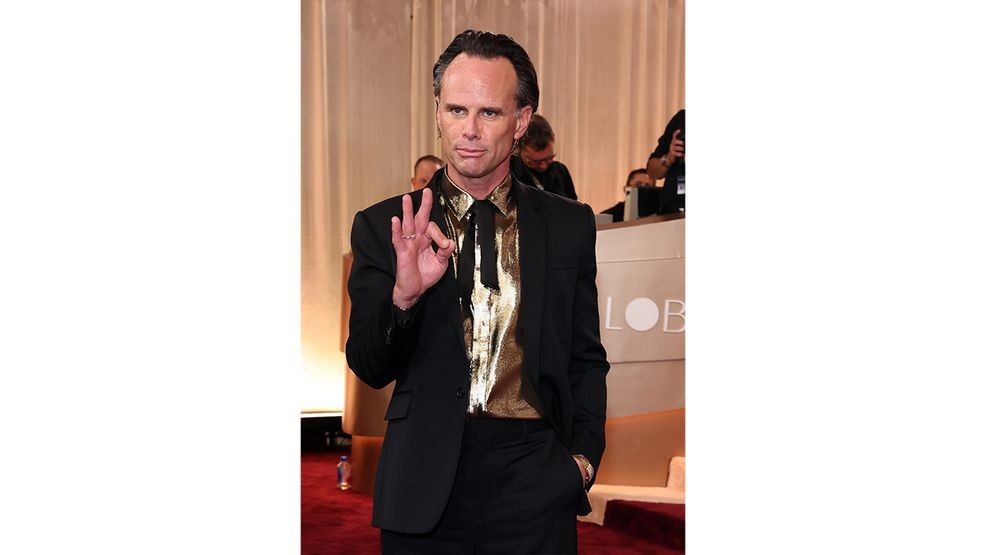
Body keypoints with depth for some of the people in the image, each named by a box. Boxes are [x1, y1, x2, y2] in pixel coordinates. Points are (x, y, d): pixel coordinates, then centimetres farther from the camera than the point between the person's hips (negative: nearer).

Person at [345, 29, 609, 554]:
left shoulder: (569, 225, 2)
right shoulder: (383, 226, -1)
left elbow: (586, 358, 9)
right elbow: (370, 369, -4)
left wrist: (583, 454, -3)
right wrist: (404, 296, -21)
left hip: (536, 485, 1)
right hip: (425, 484, 0)